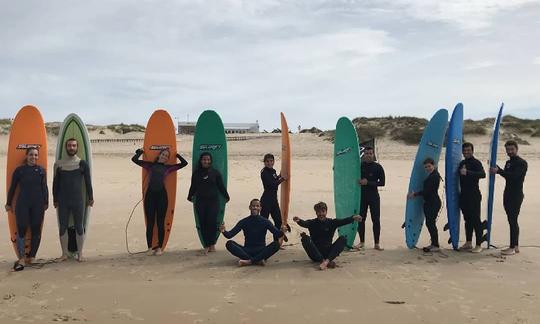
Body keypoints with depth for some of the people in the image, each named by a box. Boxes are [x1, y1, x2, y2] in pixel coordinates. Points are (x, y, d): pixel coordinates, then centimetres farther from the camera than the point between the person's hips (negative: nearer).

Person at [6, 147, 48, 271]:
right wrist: (8, 203, 11)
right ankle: (21, 259, -5)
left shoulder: (41, 170, 6)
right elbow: (12, 187, 8)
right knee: (21, 230, -6)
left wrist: (45, 202, 7)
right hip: (22, 204, -1)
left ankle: (31, 257, 17)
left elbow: (44, 187, 9)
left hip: (38, 205, 1)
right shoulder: (19, 170, 3)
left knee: (36, 230, 5)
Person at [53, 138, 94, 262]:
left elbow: (88, 182, 4)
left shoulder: (82, 163, 2)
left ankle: (80, 254, 12)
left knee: (79, 227, 4)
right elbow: (55, 183, 9)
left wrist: (90, 198, 2)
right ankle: (64, 254, 15)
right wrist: (55, 199, 8)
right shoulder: (59, 163, 5)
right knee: (63, 227, 5)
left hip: (78, 200, -1)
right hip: (63, 201, 1)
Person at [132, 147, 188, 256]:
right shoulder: (150, 165, 13)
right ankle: (150, 247, 11)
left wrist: (177, 155, 23)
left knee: (160, 222, 4)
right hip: (150, 195, 0)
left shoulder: (168, 168, 13)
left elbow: (184, 163, 13)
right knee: (150, 222, 3)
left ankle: (159, 247, 12)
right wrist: (140, 152, 24)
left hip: (162, 195, 0)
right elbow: (134, 159, 13)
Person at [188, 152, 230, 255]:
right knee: (202, 223, 0)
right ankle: (206, 245, 8)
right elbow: (193, 187, 17)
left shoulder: (215, 173, 3)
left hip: (213, 201, -2)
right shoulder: (196, 173, 7)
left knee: (212, 222, -9)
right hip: (200, 202, 2)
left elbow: (221, 186, 9)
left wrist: (226, 196, 13)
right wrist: (190, 196, 22)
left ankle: (212, 244, 7)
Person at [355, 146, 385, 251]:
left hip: (374, 196, -2)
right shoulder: (360, 165, 5)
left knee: (376, 220, -2)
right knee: (361, 219, 5)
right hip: (361, 195, 2)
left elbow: (382, 182, -6)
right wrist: (359, 181, -6)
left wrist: (368, 182, -15)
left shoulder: (378, 167, -1)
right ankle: (362, 242, 17)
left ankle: (376, 243, 6)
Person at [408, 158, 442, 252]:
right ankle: (433, 243, 21)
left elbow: (427, 191, -19)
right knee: (429, 223, 12)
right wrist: (416, 194, 10)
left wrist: (415, 194, -11)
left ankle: (436, 245, -1)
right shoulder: (431, 175, 15)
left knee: (431, 223, -7)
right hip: (429, 202, 10)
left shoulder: (435, 176, -16)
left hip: (434, 203, -10)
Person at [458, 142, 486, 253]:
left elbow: (482, 174, -27)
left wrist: (467, 172, -38)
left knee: (476, 220, -4)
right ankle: (468, 243, 21)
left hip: (474, 195, -7)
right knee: (467, 219, 13)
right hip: (463, 195, 7)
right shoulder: (462, 163, 14)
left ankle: (478, 245, 0)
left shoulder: (476, 163, -8)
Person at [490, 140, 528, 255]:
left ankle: (512, 247, -7)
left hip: (516, 195, -8)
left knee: (513, 221, -9)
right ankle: (516, 246, 18)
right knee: (512, 221, 11)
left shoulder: (522, 163, -9)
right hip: (508, 195, 8)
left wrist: (499, 171, -32)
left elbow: (514, 175, -24)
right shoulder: (508, 163, 17)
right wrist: (497, 168, 11)